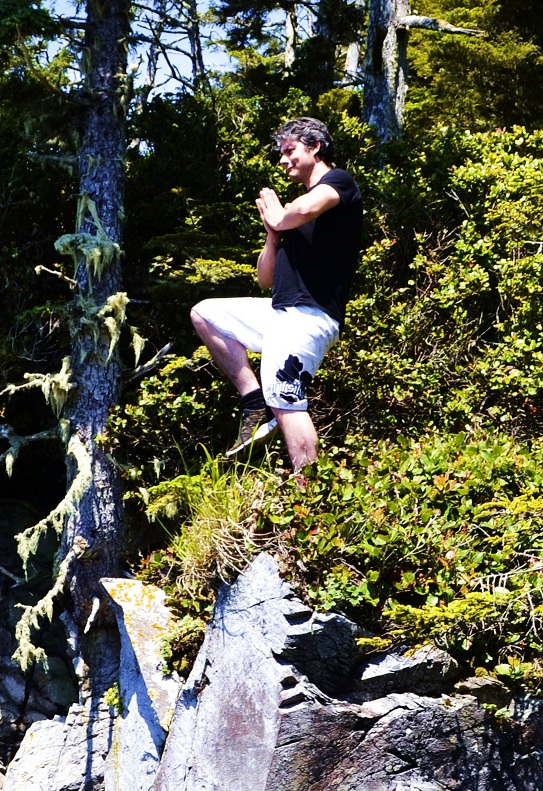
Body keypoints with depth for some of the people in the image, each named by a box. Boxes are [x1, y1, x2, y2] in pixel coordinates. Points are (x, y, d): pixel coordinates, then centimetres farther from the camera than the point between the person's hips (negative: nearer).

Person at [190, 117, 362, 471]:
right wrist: (272, 233, 7)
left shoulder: (338, 181, 1)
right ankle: (256, 404, 6)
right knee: (203, 313, 18)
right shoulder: (293, 208, 24)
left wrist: (277, 217, -3)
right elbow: (266, 279, 22)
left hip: (309, 317, -9)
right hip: (281, 312, 10)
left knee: (284, 398, -24)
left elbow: (306, 209, -25)